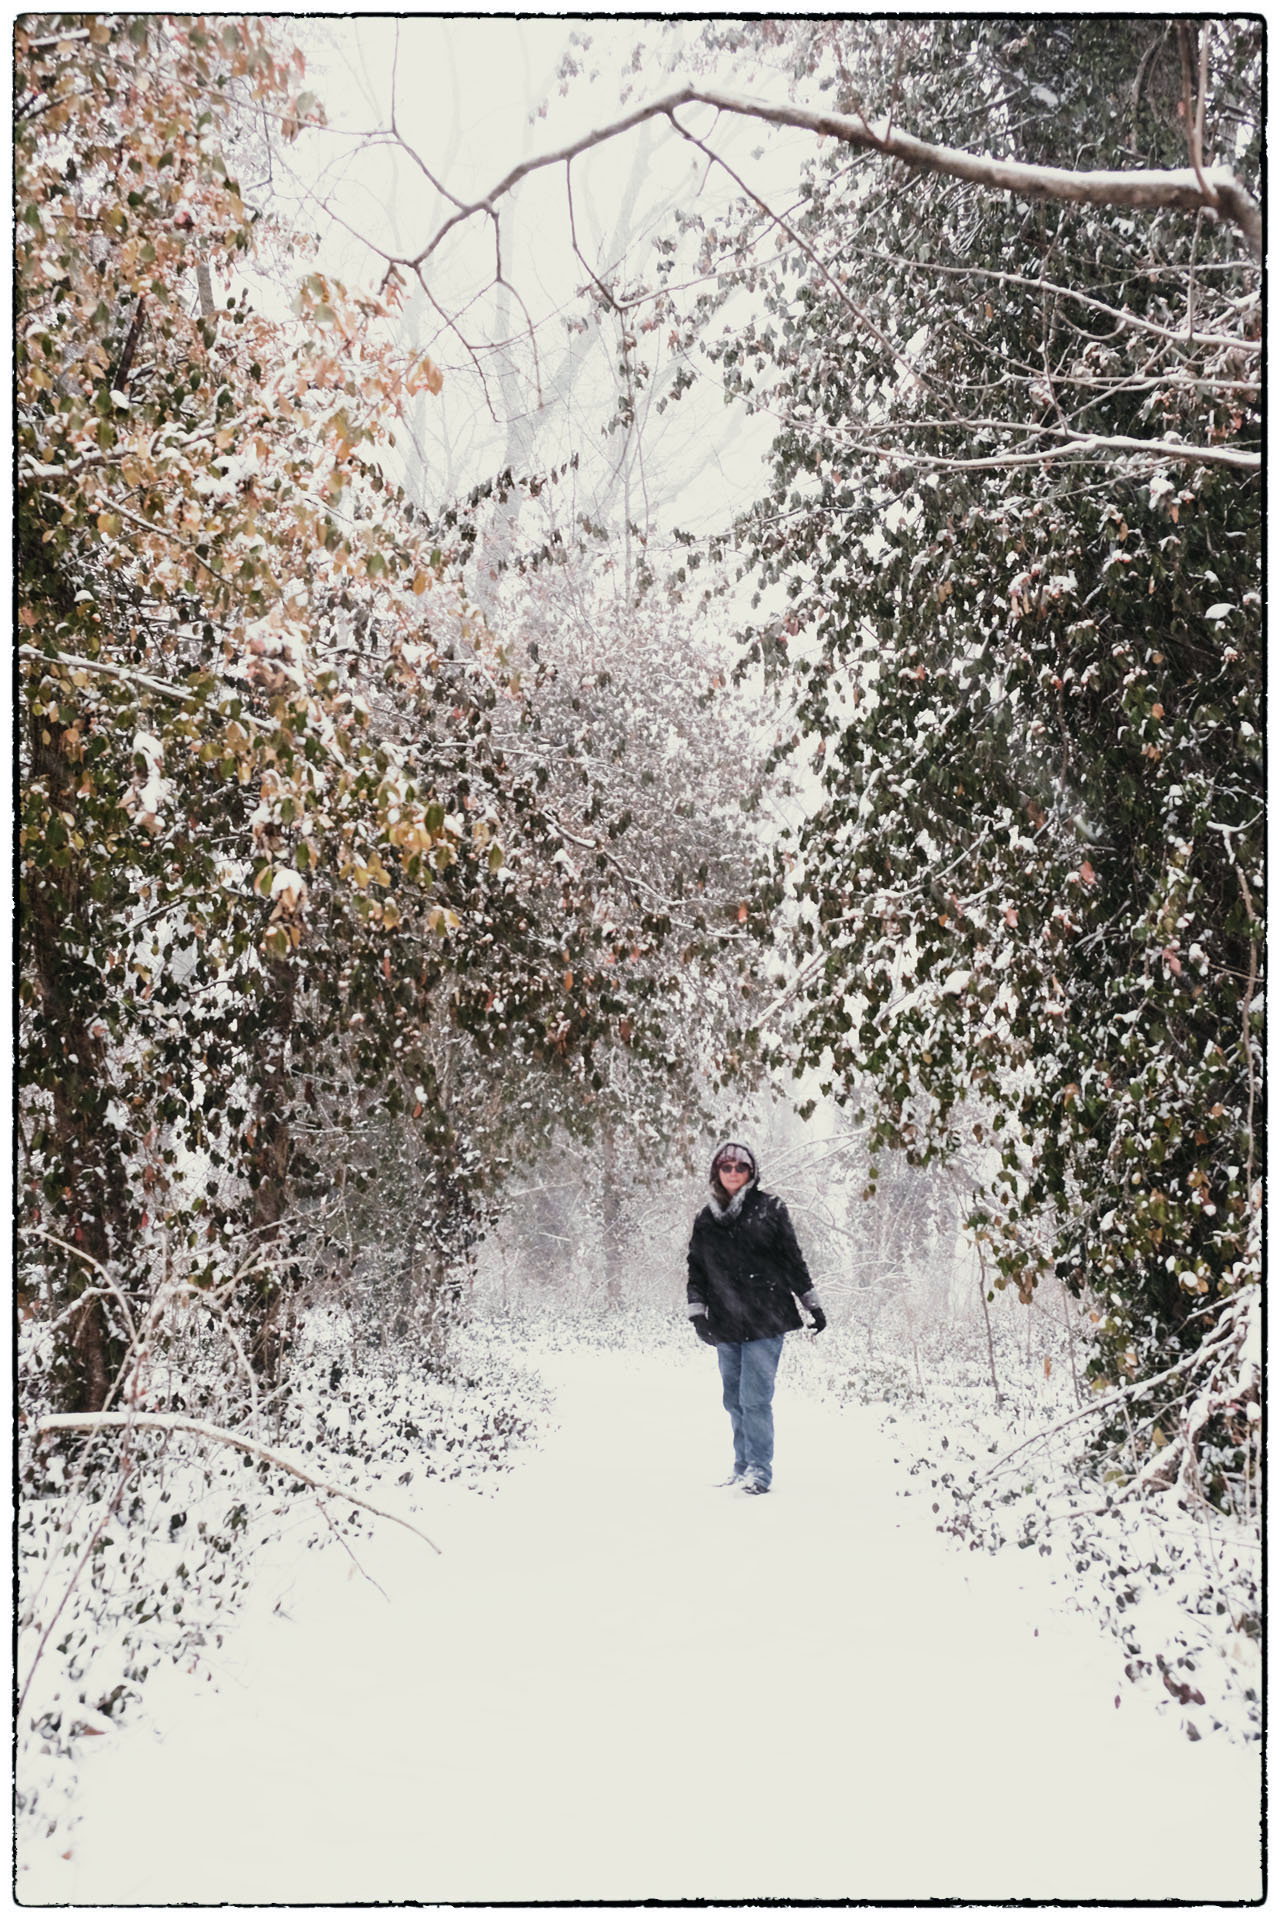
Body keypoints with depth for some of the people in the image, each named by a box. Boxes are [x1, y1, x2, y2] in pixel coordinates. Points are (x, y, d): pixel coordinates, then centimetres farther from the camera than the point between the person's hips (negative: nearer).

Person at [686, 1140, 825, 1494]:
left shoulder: (769, 1208, 1)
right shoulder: (705, 1219, 12)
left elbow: (793, 1259, 5)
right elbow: (696, 1270, 14)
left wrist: (811, 1304, 7)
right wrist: (697, 1312, 3)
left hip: (765, 1321, -4)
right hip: (726, 1325, 4)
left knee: (755, 1398, -10)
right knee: (734, 1400, 10)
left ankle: (759, 1470, -2)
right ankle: (743, 1466, 22)